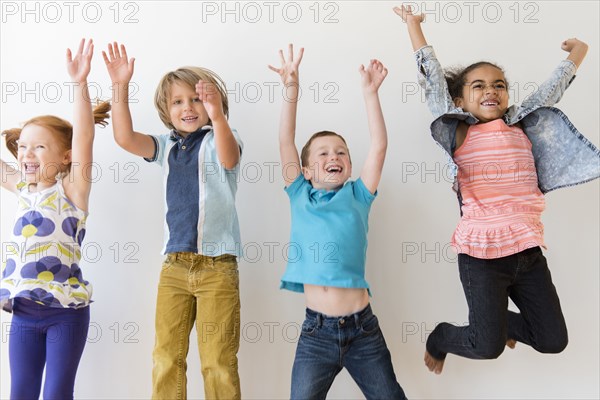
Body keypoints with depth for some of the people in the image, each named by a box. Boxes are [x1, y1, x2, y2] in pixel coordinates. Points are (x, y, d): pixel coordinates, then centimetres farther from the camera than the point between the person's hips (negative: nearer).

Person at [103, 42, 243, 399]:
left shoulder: (220, 138, -2)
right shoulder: (167, 146, 11)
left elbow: (228, 158, -25)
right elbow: (125, 138, -4)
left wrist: (217, 116, -43)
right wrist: (120, 87, -12)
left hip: (217, 265, -4)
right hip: (174, 264, 5)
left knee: (219, 362, 1)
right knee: (166, 358, 8)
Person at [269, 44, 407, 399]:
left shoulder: (358, 196, 7)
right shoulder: (301, 197, 7)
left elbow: (379, 145, -1)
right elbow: (286, 143, -2)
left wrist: (371, 92, -4)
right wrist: (292, 90, -10)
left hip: (363, 327, 1)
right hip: (317, 330, 0)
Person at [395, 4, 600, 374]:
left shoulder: (522, 126, 10)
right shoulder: (458, 132, -1)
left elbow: (553, 87, 22)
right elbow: (433, 77, 0)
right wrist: (413, 23, 6)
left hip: (527, 249, 5)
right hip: (482, 253, -5)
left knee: (553, 340, 10)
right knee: (488, 347, -7)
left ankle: (500, 320, 39)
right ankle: (439, 338, 25)